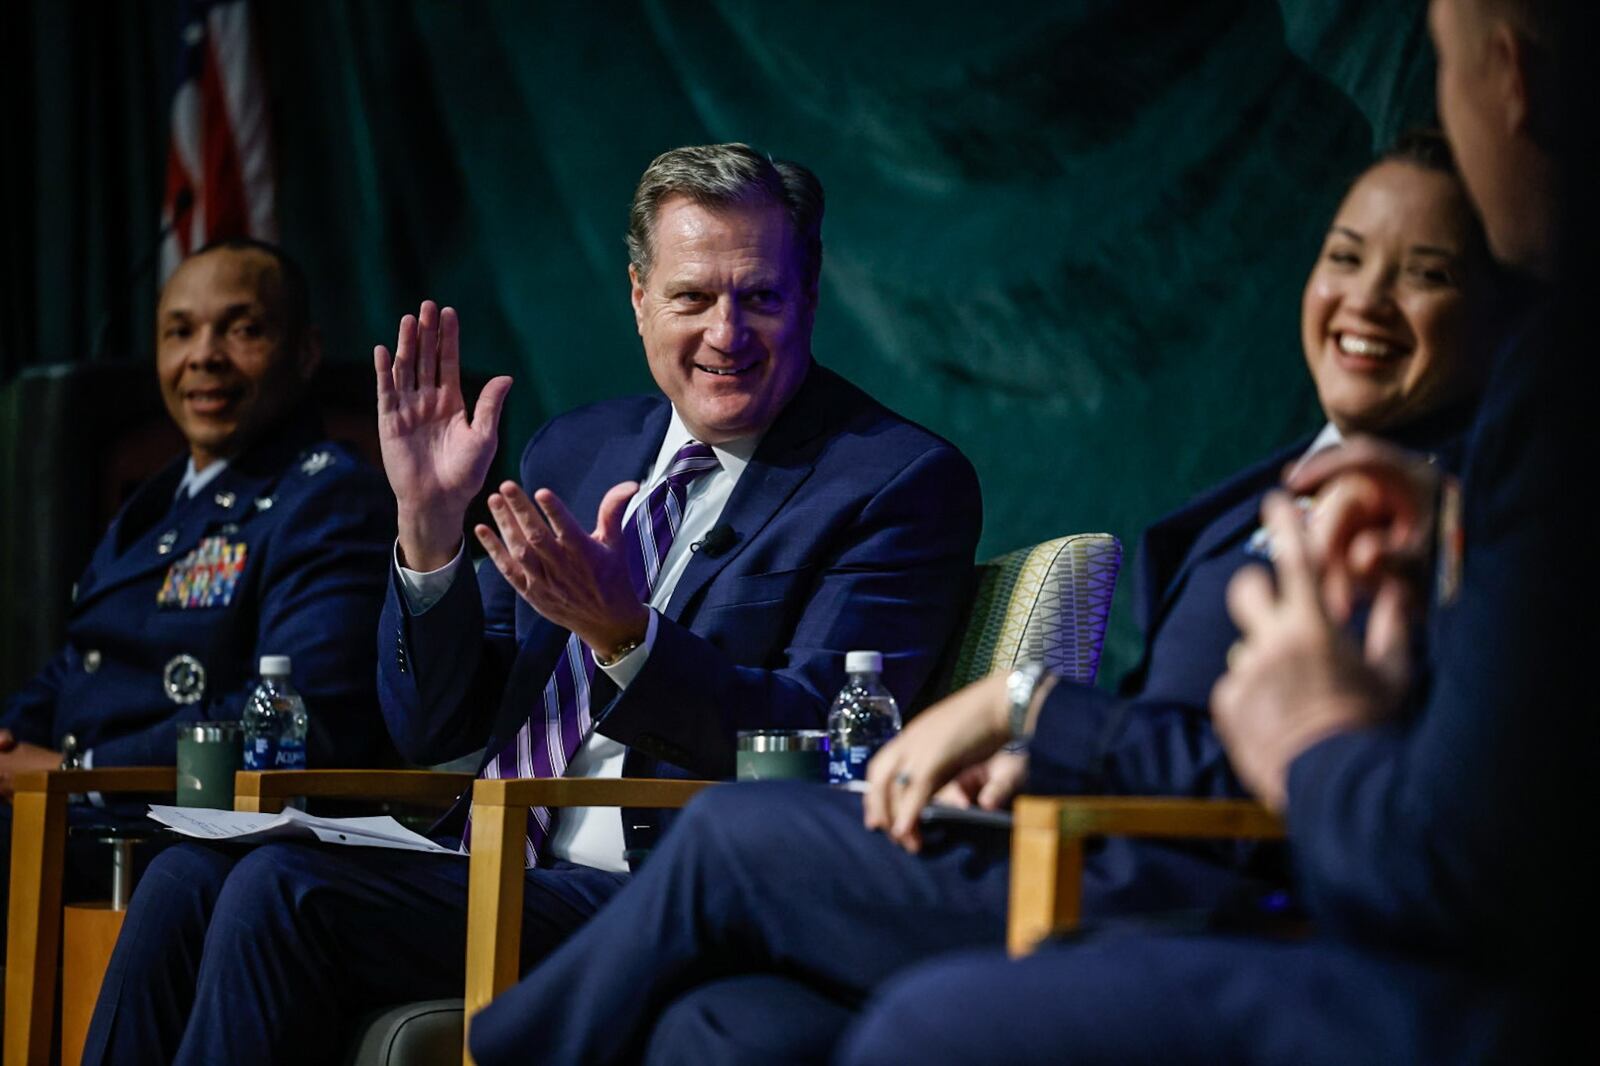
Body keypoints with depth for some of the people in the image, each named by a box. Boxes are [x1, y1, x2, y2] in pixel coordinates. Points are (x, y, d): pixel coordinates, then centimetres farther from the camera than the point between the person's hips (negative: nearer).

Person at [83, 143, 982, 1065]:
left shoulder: (902, 481, -2)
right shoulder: (574, 452, 16)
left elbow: (818, 745, -14)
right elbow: (433, 730, 13)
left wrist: (624, 634, -28)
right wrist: (430, 527, -4)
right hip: (492, 871, 7)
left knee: (283, 892, -23)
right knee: (191, 877, -16)